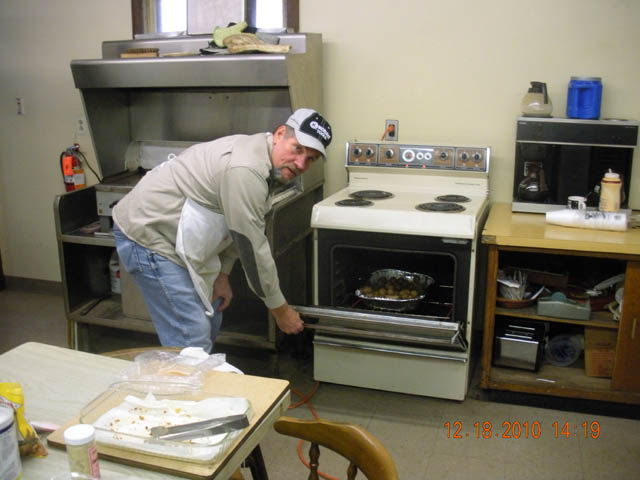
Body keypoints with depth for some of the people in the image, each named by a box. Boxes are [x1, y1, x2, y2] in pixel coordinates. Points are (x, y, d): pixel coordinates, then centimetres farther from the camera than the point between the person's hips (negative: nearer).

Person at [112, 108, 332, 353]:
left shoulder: (259, 156, 4)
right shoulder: (247, 170, -28)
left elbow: (235, 228, 14)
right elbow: (252, 247, -23)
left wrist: (222, 274, 8)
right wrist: (280, 309, -12)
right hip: (146, 234, -10)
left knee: (210, 321, 17)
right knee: (192, 338, -12)